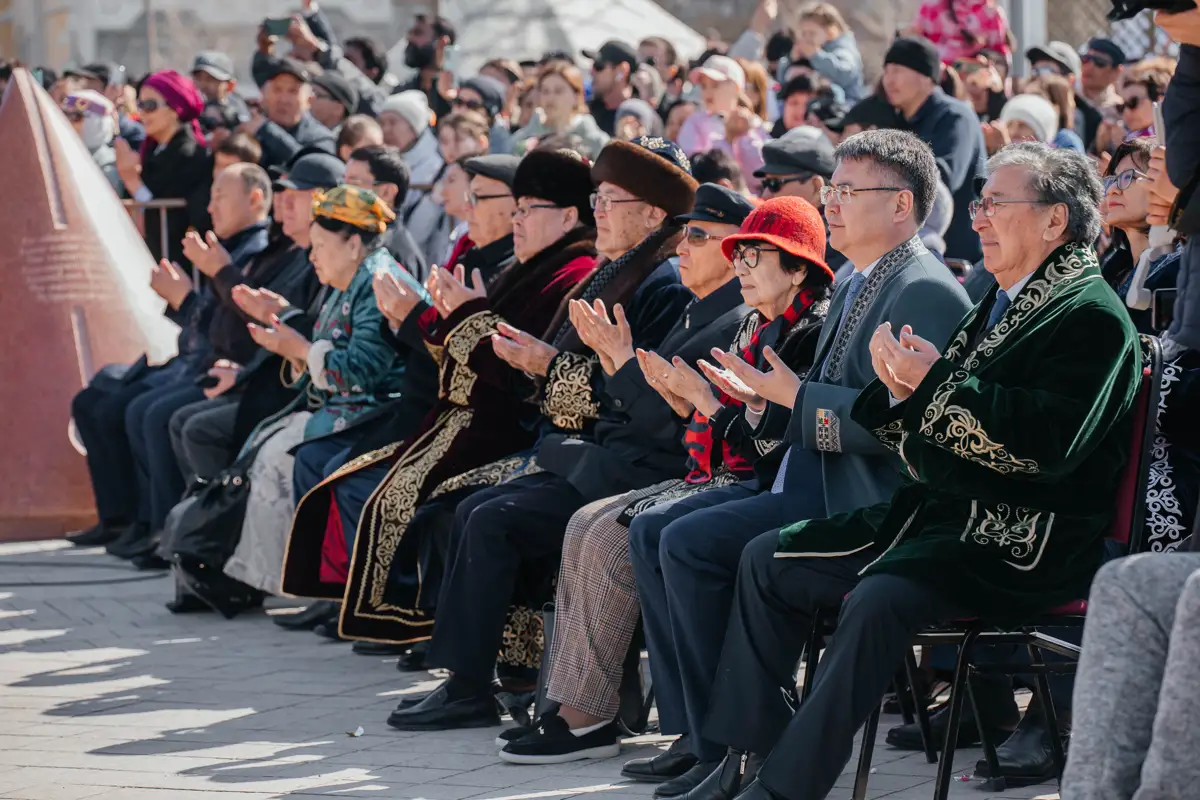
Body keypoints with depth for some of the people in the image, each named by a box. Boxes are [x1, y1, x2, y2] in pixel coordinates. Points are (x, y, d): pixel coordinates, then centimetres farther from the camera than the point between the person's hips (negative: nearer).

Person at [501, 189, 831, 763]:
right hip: (717, 479, 10)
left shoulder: (812, 332, -14)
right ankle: (571, 701, -5)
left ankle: (587, 717, -14)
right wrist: (680, 395, 4)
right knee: (587, 523, -1)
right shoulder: (755, 327, 17)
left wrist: (703, 396, -14)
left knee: (613, 537, -20)